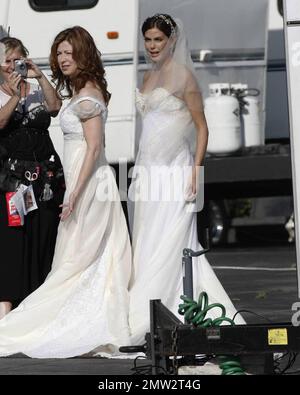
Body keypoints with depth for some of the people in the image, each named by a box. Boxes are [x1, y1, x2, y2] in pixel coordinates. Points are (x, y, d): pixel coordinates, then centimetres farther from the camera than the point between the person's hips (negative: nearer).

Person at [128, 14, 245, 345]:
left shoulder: (183, 75, -6)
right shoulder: (149, 76, 15)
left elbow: (202, 127, -7)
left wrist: (196, 171, -15)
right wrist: (139, 171, 18)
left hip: (174, 173, -8)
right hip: (148, 172, 8)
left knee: (165, 248, -5)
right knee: (147, 247, 7)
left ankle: (141, 322, -4)